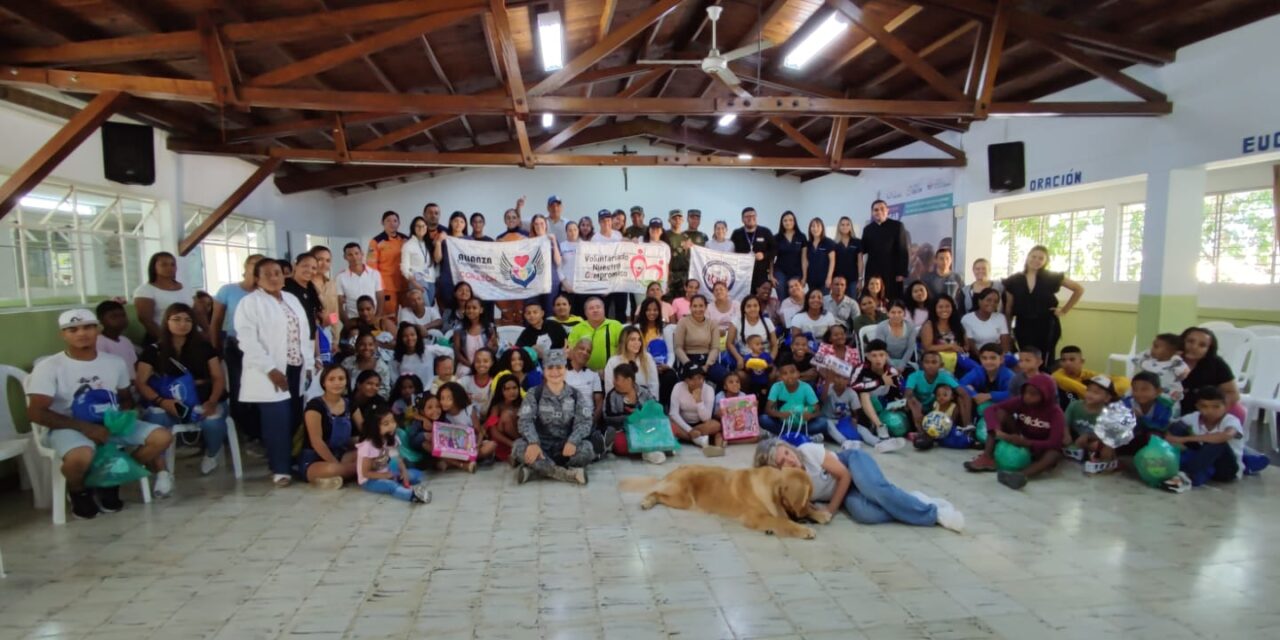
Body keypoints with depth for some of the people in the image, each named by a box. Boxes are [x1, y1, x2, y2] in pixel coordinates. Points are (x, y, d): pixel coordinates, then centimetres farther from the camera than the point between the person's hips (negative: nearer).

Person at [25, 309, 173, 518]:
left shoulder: (115, 362, 6)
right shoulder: (49, 367, -8)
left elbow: (126, 398, 17)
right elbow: (36, 413, -12)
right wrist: (85, 427, -19)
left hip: (111, 425, 4)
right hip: (69, 428, -4)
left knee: (162, 437, -17)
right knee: (81, 457, -38)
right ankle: (79, 491, 1)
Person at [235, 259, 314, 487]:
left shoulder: (292, 299, 17)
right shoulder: (250, 302, -4)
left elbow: (304, 334, 17)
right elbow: (248, 340, -13)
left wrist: (309, 364, 9)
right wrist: (270, 369, -18)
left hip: (297, 370, 6)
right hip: (271, 373, -6)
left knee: (295, 420, 8)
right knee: (278, 423, -6)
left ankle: (293, 463, 19)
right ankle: (280, 469, 4)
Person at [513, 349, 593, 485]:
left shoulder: (576, 395, 5)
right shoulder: (534, 394, 2)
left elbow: (584, 422, -7)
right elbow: (525, 421, -11)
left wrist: (572, 441, -28)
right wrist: (533, 443, -32)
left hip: (565, 446, 0)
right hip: (541, 445, 0)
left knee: (586, 449, -30)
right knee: (520, 447, -31)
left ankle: (534, 469, -27)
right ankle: (567, 473, -33)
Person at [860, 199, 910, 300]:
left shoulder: (897, 225, 4)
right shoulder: (867, 229, 12)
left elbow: (904, 250, -1)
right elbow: (863, 251, 11)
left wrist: (902, 272, -8)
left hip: (892, 273, -2)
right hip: (872, 273, 2)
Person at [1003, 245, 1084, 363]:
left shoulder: (1052, 278, -1)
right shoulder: (1013, 281, 2)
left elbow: (1079, 289, 9)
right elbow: (1009, 308, 6)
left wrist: (1064, 310, 5)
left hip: (1047, 326, -1)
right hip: (1023, 326, 1)